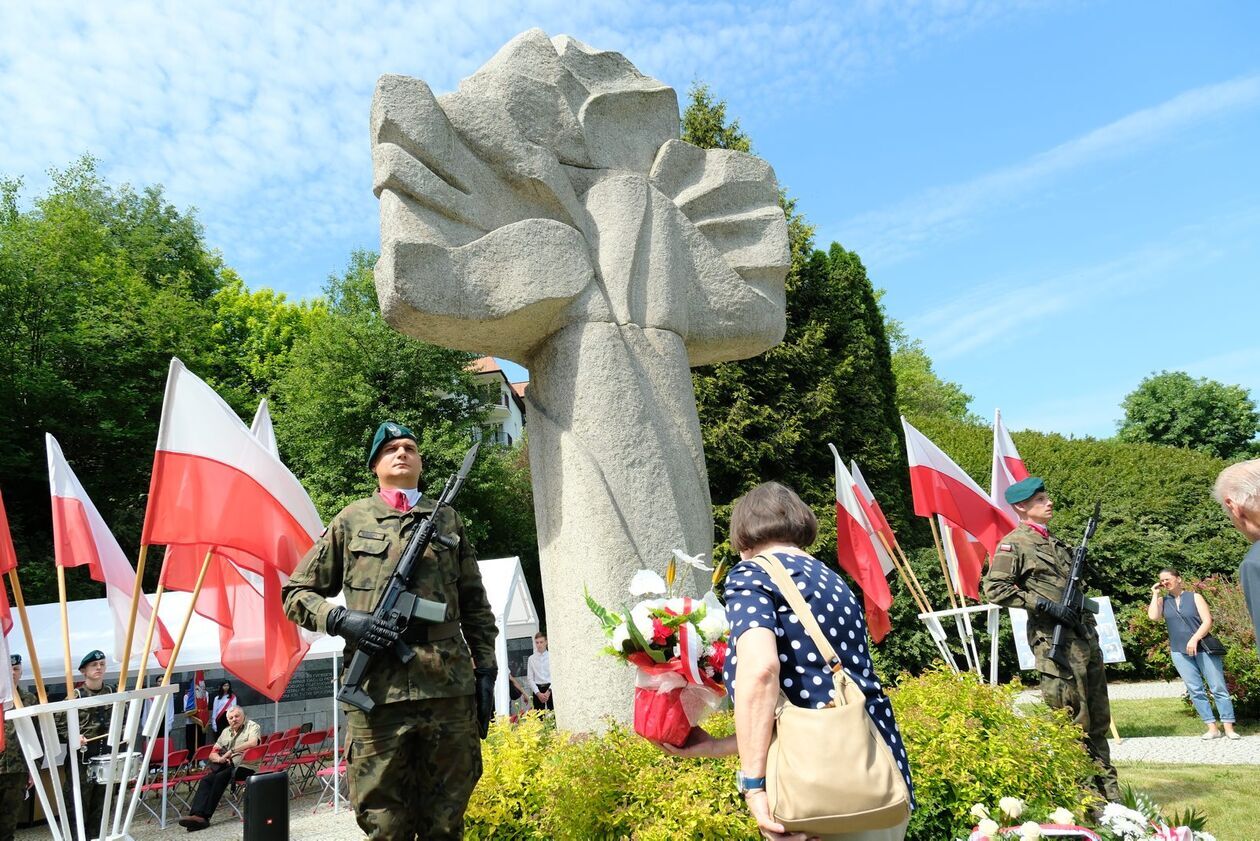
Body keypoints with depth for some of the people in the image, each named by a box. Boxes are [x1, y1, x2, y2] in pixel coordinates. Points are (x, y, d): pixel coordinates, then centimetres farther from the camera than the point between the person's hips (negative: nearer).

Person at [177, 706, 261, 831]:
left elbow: (253, 743, -19)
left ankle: (205, 816, -26)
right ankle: (197, 814, -33)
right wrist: (220, 759, -2)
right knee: (206, 779, -19)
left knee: (221, 777, -29)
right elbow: (212, 754, 20)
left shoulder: (252, 726, 2)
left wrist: (232, 751, -18)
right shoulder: (226, 731, 23)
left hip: (245, 766, -6)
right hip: (226, 766, 6)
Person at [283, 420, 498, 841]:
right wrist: (341, 620, -8)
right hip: (376, 692, -2)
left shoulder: (449, 520, 14)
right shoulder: (351, 520, 9)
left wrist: (486, 670, 8)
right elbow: (296, 594, 10)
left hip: (450, 689, 2)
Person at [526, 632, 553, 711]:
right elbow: (530, 679, 5)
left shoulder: (552, 656, 1)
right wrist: (538, 693, -6)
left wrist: (548, 691, -12)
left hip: (550, 688, -1)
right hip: (537, 689, 2)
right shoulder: (531, 658, 6)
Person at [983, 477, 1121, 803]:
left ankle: (1108, 789, 25)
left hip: (1085, 635, 8)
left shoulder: (1056, 542, 18)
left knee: (1098, 718, 14)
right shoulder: (1014, 544, -8)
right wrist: (1044, 604, -19)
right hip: (1054, 640, -8)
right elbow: (994, 588, -17)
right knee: (1071, 719, -6)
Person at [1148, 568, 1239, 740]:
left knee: (1218, 687, -2)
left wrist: (1194, 639, -18)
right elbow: (1153, 617, -10)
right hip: (1180, 652, 2)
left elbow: (1208, 621, -6)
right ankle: (1212, 728, 6)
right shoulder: (1163, 601, 8)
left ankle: (1229, 728, 3)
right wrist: (1155, 594, -3)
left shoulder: (1194, 597, 2)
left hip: (1203, 648, -2)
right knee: (1195, 691, 1)